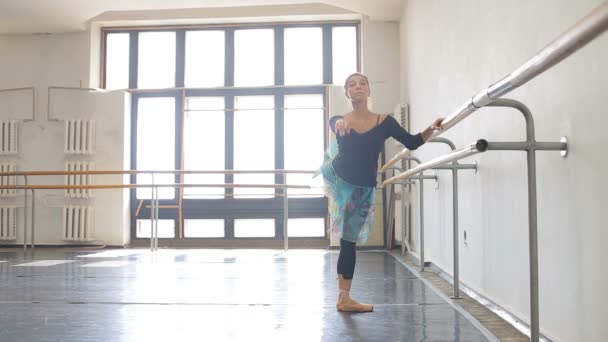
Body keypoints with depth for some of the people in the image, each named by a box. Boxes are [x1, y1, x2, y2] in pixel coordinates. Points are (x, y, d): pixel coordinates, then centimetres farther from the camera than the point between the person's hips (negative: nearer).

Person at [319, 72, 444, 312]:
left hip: (362, 189, -1)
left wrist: (431, 129, -23)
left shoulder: (384, 121, -8)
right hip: (335, 177, 1)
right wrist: (340, 124, -52)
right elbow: (335, 127, -29)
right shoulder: (339, 121, -7)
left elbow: (412, 142, -7)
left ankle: (344, 299, 27)